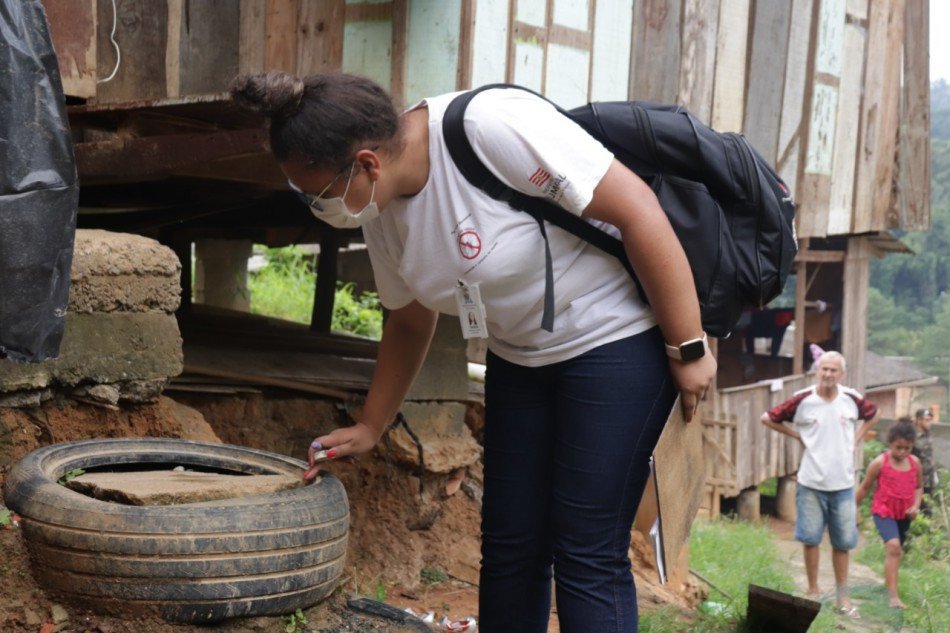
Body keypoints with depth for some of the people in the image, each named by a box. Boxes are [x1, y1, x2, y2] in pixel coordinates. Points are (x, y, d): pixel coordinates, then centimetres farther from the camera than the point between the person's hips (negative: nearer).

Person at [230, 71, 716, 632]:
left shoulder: (491, 126, -28)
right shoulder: (382, 212, -3)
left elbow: (637, 207, -25)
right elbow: (410, 321, 14)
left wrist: (688, 349, -20)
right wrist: (370, 428, 15)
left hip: (615, 339, -7)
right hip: (521, 357, 7)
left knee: (587, 554, -7)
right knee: (509, 545, 8)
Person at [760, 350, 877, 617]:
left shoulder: (852, 399, -1)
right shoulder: (802, 400, -9)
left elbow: (872, 414, 21)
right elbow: (768, 418, 0)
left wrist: (856, 439, 8)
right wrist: (797, 435, -2)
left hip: (843, 484, 2)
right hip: (811, 484, -2)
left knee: (843, 542, 7)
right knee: (810, 538, 2)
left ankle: (842, 596, 18)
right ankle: (813, 592, 17)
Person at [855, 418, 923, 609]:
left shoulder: (915, 462, -1)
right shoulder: (879, 463, -13)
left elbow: (919, 487, 12)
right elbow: (865, 488, -2)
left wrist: (916, 505, -6)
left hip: (904, 513, 5)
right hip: (883, 510, -5)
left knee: (897, 550, 18)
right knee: (893, 546, -23)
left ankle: (889, 582, 42)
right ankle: (893, 595, -25)